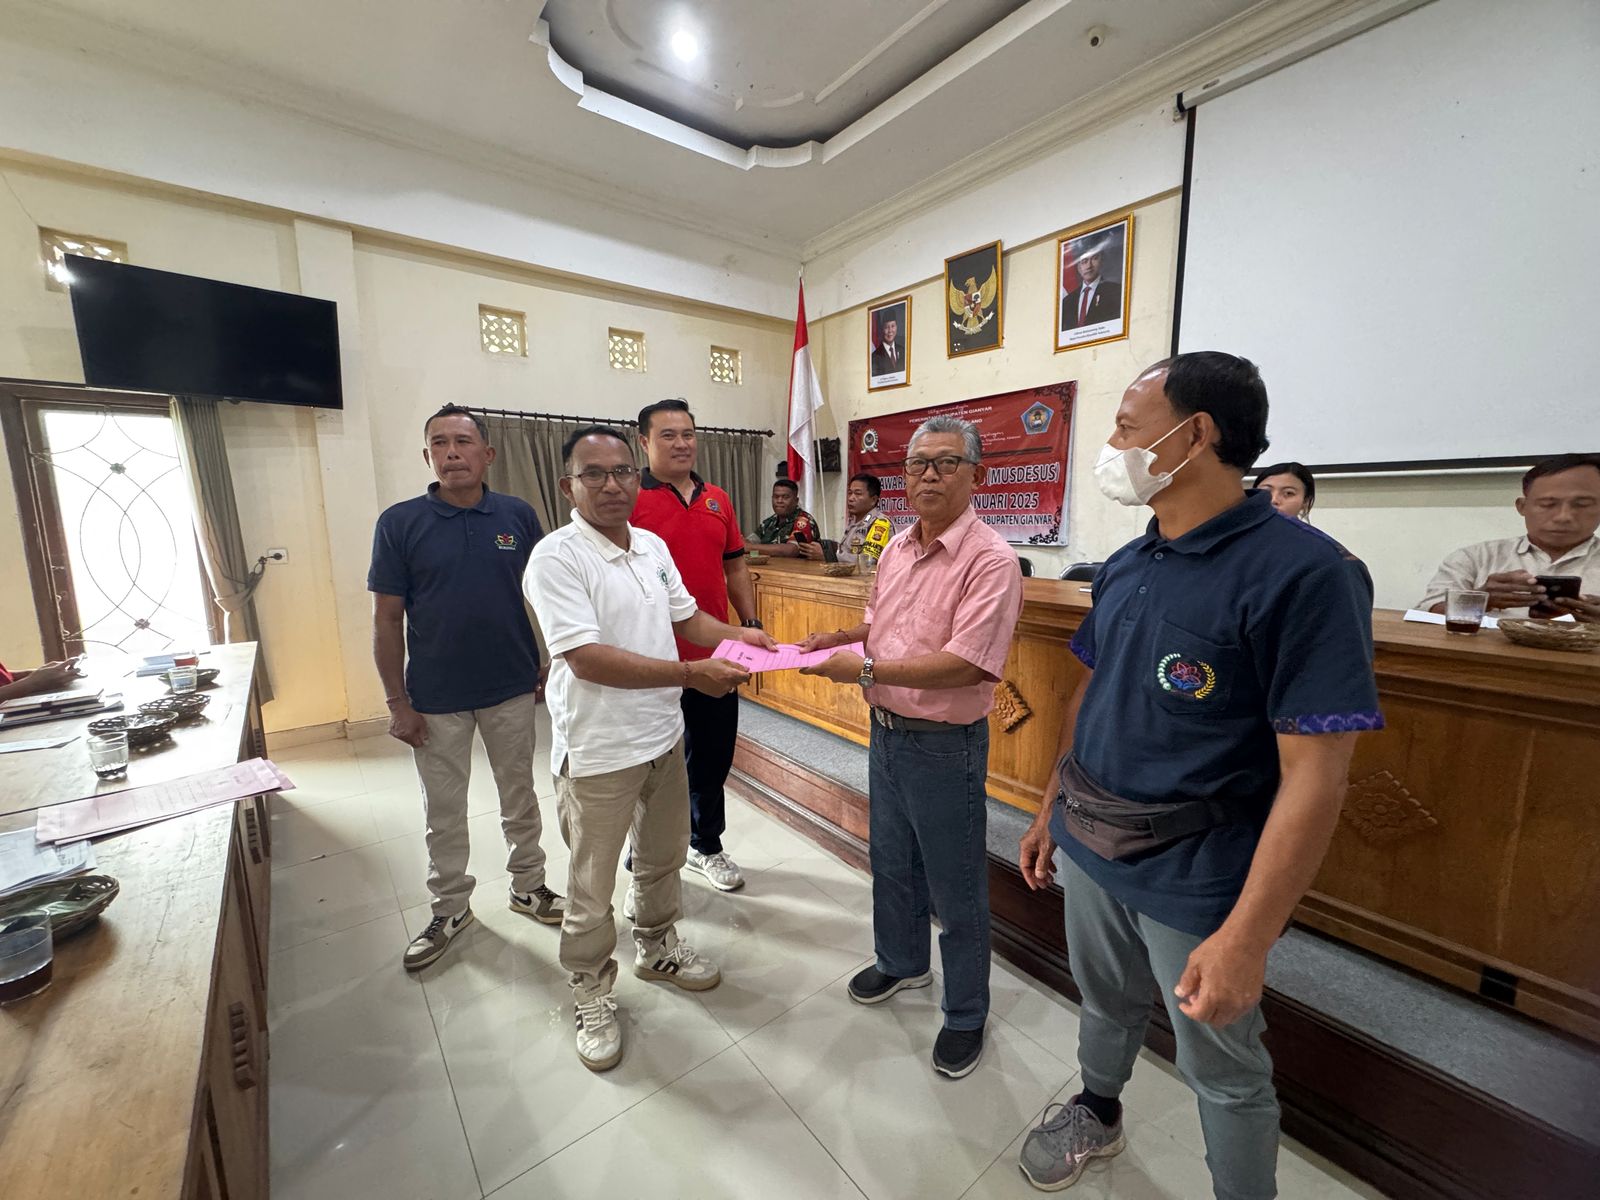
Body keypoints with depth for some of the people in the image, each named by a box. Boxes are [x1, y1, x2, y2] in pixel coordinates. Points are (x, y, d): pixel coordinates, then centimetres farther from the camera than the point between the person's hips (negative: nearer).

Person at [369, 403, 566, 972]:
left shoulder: (518, 516, -4)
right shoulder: (399, 523, -6)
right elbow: (387, 619, -4)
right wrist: (397, 701, -6)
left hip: (513, 689, 1)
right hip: (435, 698, 0)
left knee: (520, 795, 16)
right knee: (444, 809, 15)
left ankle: (529, 886, 36)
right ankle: (451, 907, 36)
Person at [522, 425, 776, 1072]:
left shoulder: (653, 546, 4)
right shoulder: (556, 557, -19)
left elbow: (687, 616, 12)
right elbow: (586, 657, -27)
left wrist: (741, 636, -7)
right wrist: (691, 673, -31)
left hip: (664, 735, 7)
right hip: (598, 751, -7)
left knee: (662, 859, 25)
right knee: (592, 886, 14)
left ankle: (657, 948, 50)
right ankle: (591, 994, 38)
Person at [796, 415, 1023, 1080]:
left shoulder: (990, 560, -20)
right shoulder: (897, 547, 5)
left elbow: (964, 664, -28)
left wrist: (867, 668, -26)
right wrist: (839, 638, -1)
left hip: (945, 745, -7)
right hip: (886, 731, 8)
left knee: (956, 888, 13)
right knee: (891, 862, 26)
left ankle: (966, 1014, 39)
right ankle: (901, 962, 52)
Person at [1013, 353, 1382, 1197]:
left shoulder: (1304, 574, -20)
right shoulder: (1124, 567, 1)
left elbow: (1314, 775, -22)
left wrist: (1248, 937, -22)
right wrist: (1051, 809, 12)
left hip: (1197, 877, -6)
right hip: (1088, 849, 6)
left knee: (1223, 1070, 18)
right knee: (1106, 1001, 28)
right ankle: (1097, 1110, 55)